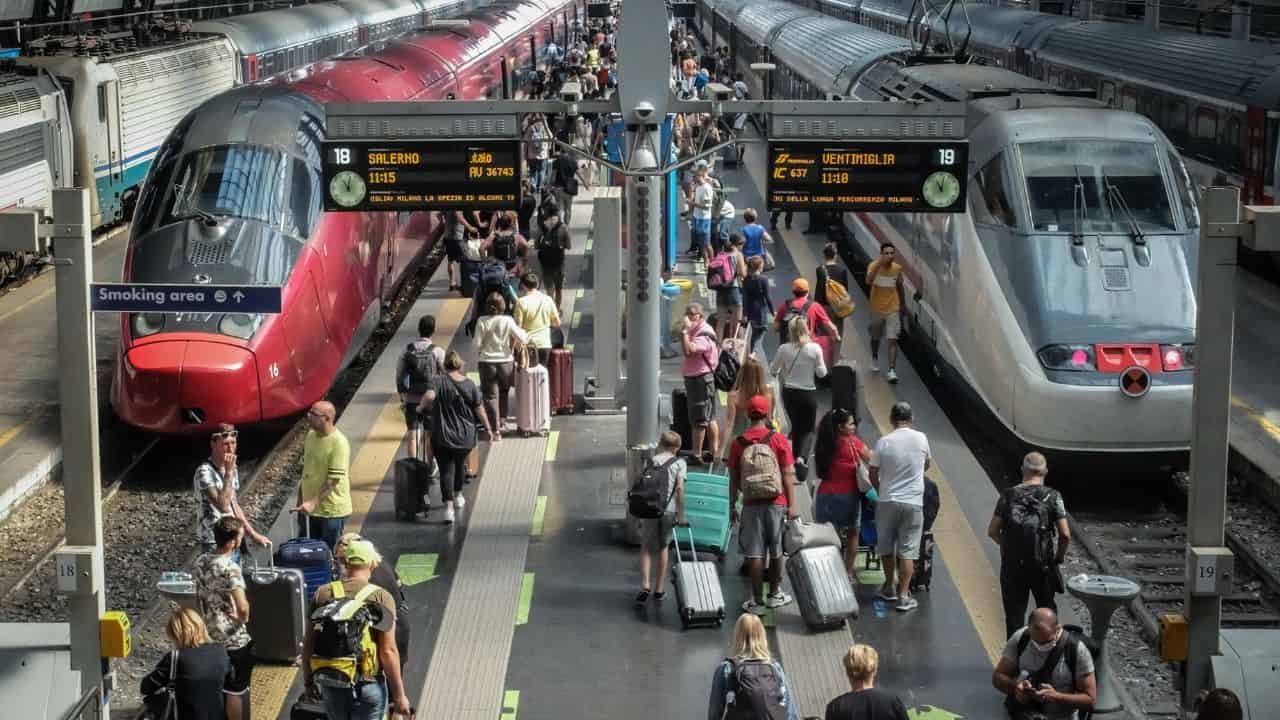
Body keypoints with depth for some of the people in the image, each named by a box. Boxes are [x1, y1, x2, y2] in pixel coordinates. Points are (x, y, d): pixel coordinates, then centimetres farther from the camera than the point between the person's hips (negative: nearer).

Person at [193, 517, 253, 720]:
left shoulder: (200, 562, -1)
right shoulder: (230, 569, -26)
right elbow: (242, 608, -32)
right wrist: (244, 619, -11)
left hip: (209, 635, 8)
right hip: (233, 640, -8)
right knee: (235, 691, 7)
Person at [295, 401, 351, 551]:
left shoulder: (339, 442, -20)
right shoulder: (311, 435, 4)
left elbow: (333, 479, -23)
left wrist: (313, 502, -28)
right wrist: (301, 499, 17)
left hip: (332, 510, -8)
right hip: (312, 509, 8)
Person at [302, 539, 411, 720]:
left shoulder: (322, 594, -3)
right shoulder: (381, 598, -12)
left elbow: (308, 645, 1)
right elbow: (388, 652, -14)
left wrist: (308, 679, 16)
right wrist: (399, 695, -6)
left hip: (331, 686, 3)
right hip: (369, 686, -3)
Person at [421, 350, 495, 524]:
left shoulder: (439, 382, -9)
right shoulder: (470, 385, 0)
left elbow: (429, 397, -28)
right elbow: (480, 410, 2)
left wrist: (423, 406, -6)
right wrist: (489, 429, 13)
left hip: (443, 437, -3)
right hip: (466, 437, 3)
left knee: (446, 470, -2)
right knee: (460, 464, 26)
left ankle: (449, 506, -18)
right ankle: (458, 497, 43)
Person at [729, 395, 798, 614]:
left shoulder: (738, 443, -1)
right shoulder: (778, 440, -4)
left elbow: (733, 478, 3)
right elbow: (788, 475, -6)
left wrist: (732, 506, 11)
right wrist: (792, 506, -4)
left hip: (751, 505, 0)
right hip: (776, 503, 0)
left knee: (754, 554, 3)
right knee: (776, 551, 13)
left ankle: (757, 600, 4)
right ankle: (775, 595, 24)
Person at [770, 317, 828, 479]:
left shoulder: (784, 349, -10)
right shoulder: (815, 348, -13)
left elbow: (773, 370, 0)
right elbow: (821, 373, -8)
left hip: (789, 393, 1)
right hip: (809, 393, -1)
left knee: (796, 427, 20)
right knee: (808, 429, 10)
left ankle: (796, 460, 25)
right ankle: (802, 458, -14)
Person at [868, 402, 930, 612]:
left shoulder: (883, 442, -8)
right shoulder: (921, 439, -4)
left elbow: (873, 474, -1)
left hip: (887, 501, 0)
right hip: (913, 502, 0)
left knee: (886, 547, 17)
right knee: (907, 551, 2)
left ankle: (889, 588, 28)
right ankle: (903, 596, -1)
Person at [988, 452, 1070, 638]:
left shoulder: (1008, 496, -3)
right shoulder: (1052, 497, -7)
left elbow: (992, 531, -5)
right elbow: (1065, 534, -12)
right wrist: (1060, 556, 5)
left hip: (1012, 566, 0)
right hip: (1043, 565, 0)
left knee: (1014, 613, 10)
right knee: (1047, 611, 20)